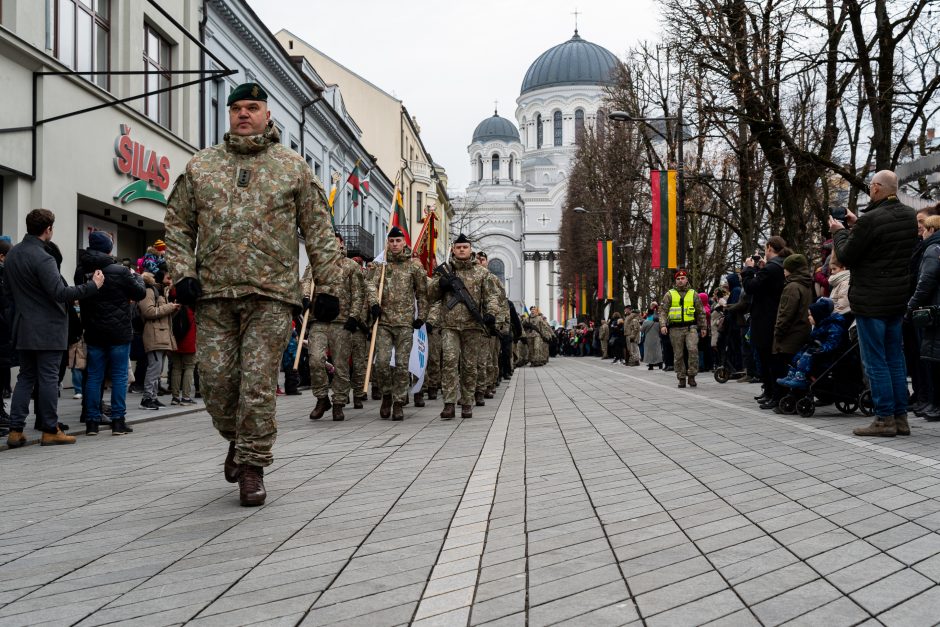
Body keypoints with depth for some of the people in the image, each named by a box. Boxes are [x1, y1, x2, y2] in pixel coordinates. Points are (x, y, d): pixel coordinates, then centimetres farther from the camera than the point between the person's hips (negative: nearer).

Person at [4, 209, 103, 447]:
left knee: (25, 377, 12)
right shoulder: (43, 258, -18)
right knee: (48, 378, -1)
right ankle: (50, 431, 5)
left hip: (23, 329, 8)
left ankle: (15, 431, 9)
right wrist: (93, 285, -17)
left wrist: (13, 321, 23)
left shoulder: (12, 254, 9)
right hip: (48, 329, -8)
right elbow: (59, 293, -23)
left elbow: (7, 292, 16)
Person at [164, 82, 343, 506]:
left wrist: (328, 283, 1)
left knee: (258, 383, -4)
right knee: (216, 379, 3)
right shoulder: (200, 165, 13)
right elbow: (177, 223, 14)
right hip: (213, 294, 2)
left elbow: (318, 229, 8)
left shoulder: (293, 167, 8)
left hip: (271, 295, -2)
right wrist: (183, 273, 2)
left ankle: (252, 464, 9)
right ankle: (237, 439, 31)